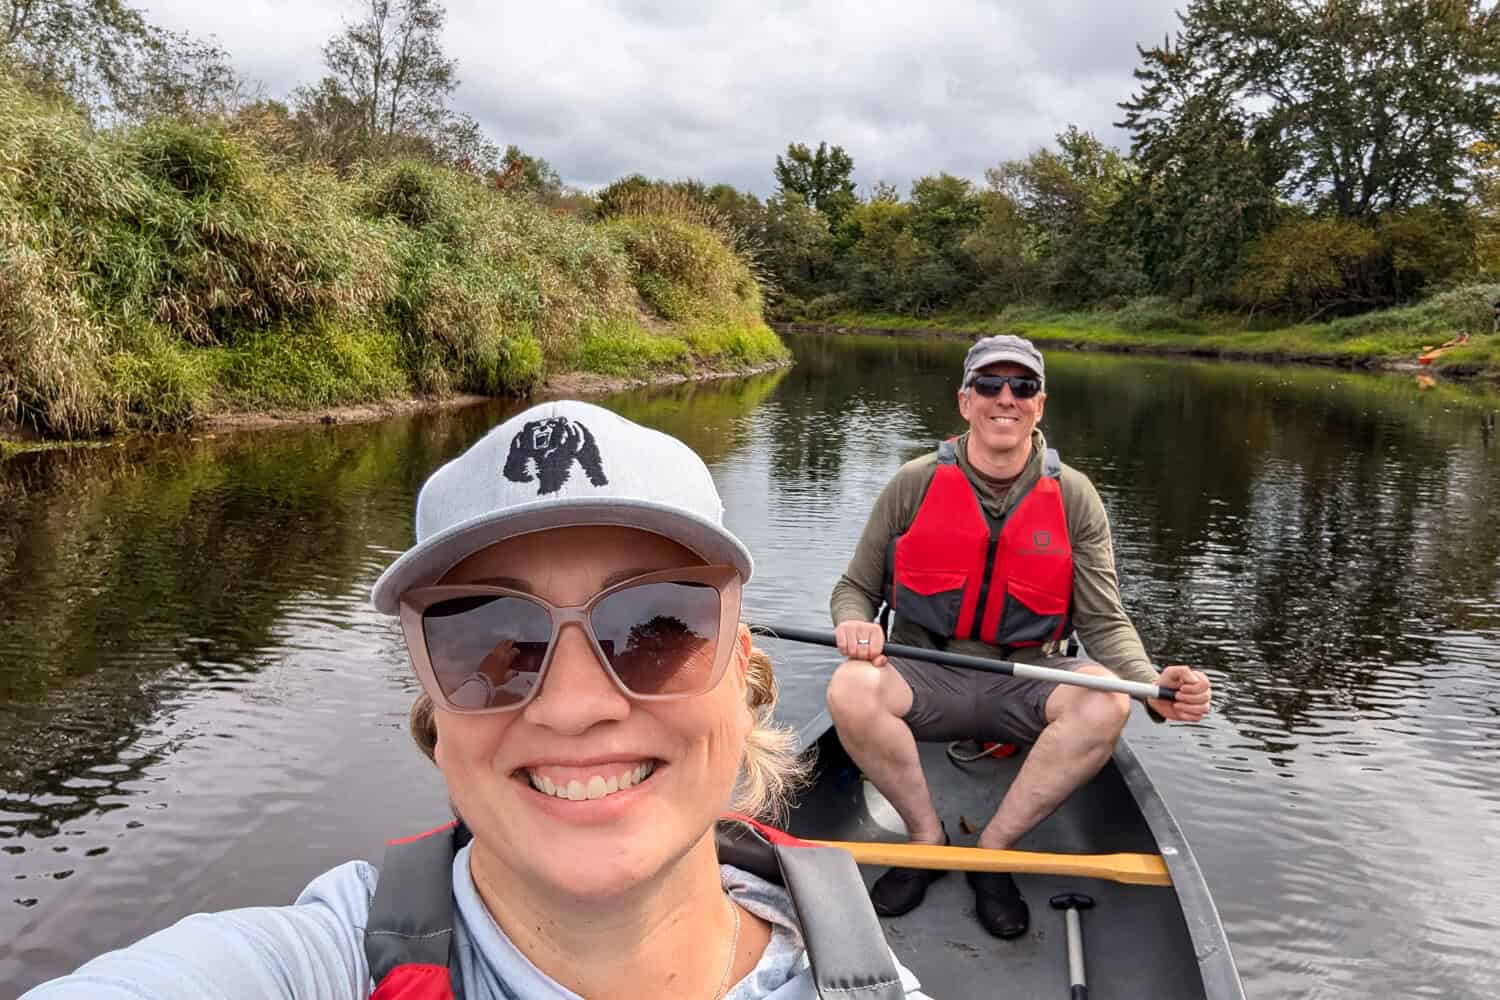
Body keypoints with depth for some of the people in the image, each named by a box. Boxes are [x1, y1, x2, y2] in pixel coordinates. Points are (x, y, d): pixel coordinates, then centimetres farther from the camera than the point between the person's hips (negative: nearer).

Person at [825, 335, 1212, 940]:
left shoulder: (1073, 497, 0)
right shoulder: (915, 484, -2)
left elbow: (1104, 622, -2)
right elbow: (855, 588, 5)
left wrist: (1154, 685, -22)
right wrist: (855, 624, -20)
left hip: (1024, 686, 1)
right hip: (926, 678, 0)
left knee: (1105, 703, -31)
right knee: (850, 690, -31)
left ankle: (992, 849, -11)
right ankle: (928, 836, -6)